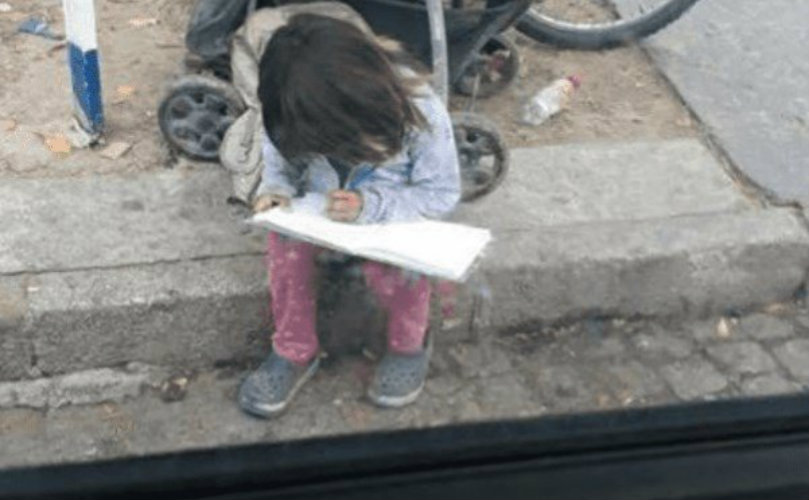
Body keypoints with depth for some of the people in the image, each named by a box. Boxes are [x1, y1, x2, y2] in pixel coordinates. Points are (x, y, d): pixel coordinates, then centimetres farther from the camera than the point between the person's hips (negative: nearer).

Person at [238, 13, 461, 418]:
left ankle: (410, 344, -2)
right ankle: (293, 352, -8)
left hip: (392, 214, -3)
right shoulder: (292, 109, -20)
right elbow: (280, 163, -2)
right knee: (285, 241, -28)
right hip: (322, 207, 3)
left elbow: (443, 193, -21)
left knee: (388, 264, -34)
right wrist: (275, 190, -27)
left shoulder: (418, 110, -30)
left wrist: (369, 206, -35)